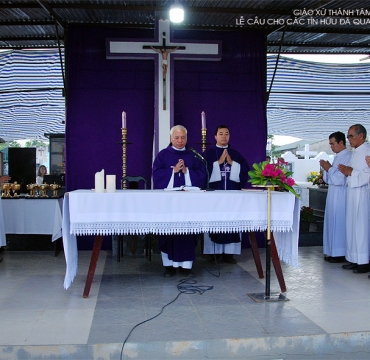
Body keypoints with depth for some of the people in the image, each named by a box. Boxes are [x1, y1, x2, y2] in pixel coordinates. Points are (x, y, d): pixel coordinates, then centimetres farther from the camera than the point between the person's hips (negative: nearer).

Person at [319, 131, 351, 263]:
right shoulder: (338, 157, 15)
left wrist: (329, 168, -9)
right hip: (333, 196, 9)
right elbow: (329, 179, 20)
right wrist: (326, 168, 4)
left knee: (338, 223, -5)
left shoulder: (348, 157, -14)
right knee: (332, 222, 11)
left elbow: (340, 179, -20)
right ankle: (332, 252, 18)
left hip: (341, 196, -9)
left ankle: (340, 253, 3)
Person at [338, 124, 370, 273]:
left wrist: (351, 172, -13)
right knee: (352, 226, 10)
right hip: (352, 193, 9)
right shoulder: (355, 153, 18)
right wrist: (346, 171, 5)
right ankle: (354, 259, 16)